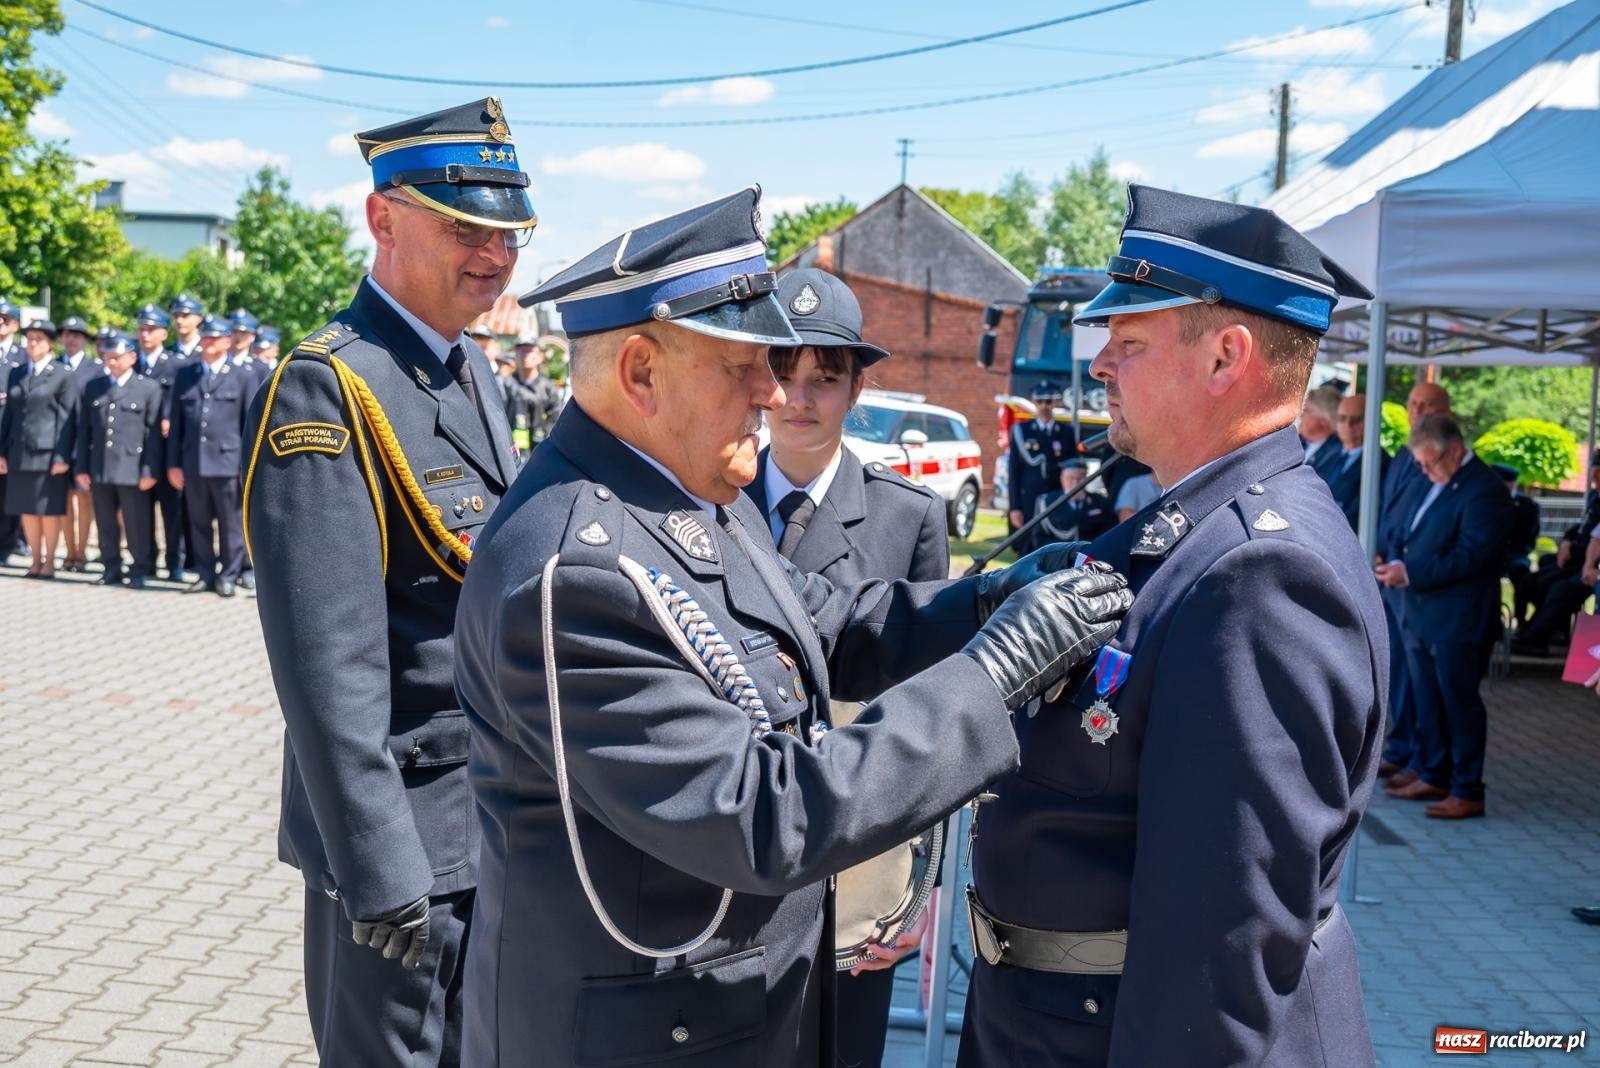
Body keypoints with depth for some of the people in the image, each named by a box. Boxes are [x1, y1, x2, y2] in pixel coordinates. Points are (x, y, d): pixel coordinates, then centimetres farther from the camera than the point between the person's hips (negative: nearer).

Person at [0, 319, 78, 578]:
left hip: (48, 452, -5)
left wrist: (62, 456, -13)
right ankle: (36, 560, 17)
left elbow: (67, 418, -6)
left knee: (49, 509, 1)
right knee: (26, 509, 8)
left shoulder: (63, 375, -2)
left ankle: (49, 562, 10)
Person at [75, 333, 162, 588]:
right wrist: (81, 468, 6)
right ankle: (112, 568, 18)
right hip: (99, 469, 4)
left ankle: (139, 570, 9)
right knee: (105, 524, 9)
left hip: (132, 469, -4)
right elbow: (84, 430, 12)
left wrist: (149, 471, -9)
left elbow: (154, 433, -3)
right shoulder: (93, 387, 14)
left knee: (136, 524, 0)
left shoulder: (149, 387, 2)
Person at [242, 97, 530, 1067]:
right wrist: (383, 873, -24)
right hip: (406, 836, -8)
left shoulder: (474, 370, 8)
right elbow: (330, 671, -24)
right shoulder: (328, 390, -20)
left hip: (498, 819, 8)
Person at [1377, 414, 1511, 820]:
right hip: (1421, 615, 9)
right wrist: (1398, 562, 3)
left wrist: (1410, 573, -22)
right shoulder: (1440, 483, 14)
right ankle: (1431, 775, 28)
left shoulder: (1483, 490, -16)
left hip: (1457, 622, -9)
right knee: (1427, 702, 16)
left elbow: (1472, 556, -22)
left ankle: (1467, 792, 6)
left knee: (1460, 703, -2)